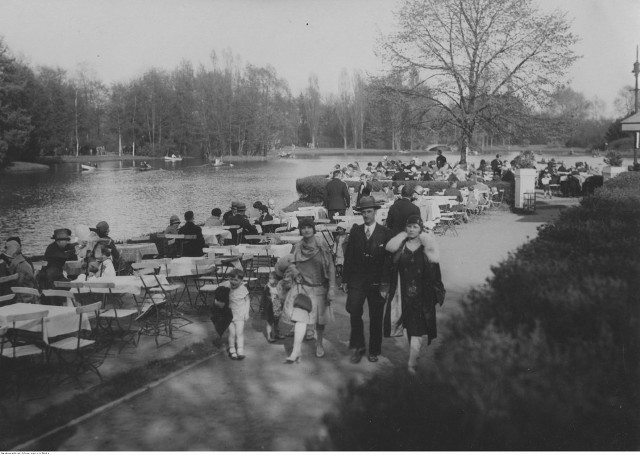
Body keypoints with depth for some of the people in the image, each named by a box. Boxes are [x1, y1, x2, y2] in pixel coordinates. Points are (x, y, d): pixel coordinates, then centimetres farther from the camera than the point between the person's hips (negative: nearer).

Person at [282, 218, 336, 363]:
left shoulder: (323, 247, -5)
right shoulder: (297, 248, 1)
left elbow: (331, 269, -5)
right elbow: (291, 265, 14)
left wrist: (331, 289, -10)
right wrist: (295, 272, -7)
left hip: (319, 288, 0)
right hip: (301, 287, 0)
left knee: (320, 319, 13)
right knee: (300, 318, -12)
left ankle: (319, 344, 37)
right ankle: (296, 351, -14)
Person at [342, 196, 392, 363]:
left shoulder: (385, 233, 0)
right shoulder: (355, 231, 6)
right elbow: (348, 257, 7)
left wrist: (387, 283, -4)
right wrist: (345, 280, 4)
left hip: (377, 282, -1)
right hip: (357, 281, 1)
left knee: (376, 318, 6)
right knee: (354, 313, -12)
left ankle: (374, 351, 20)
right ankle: (357, 347, 4)